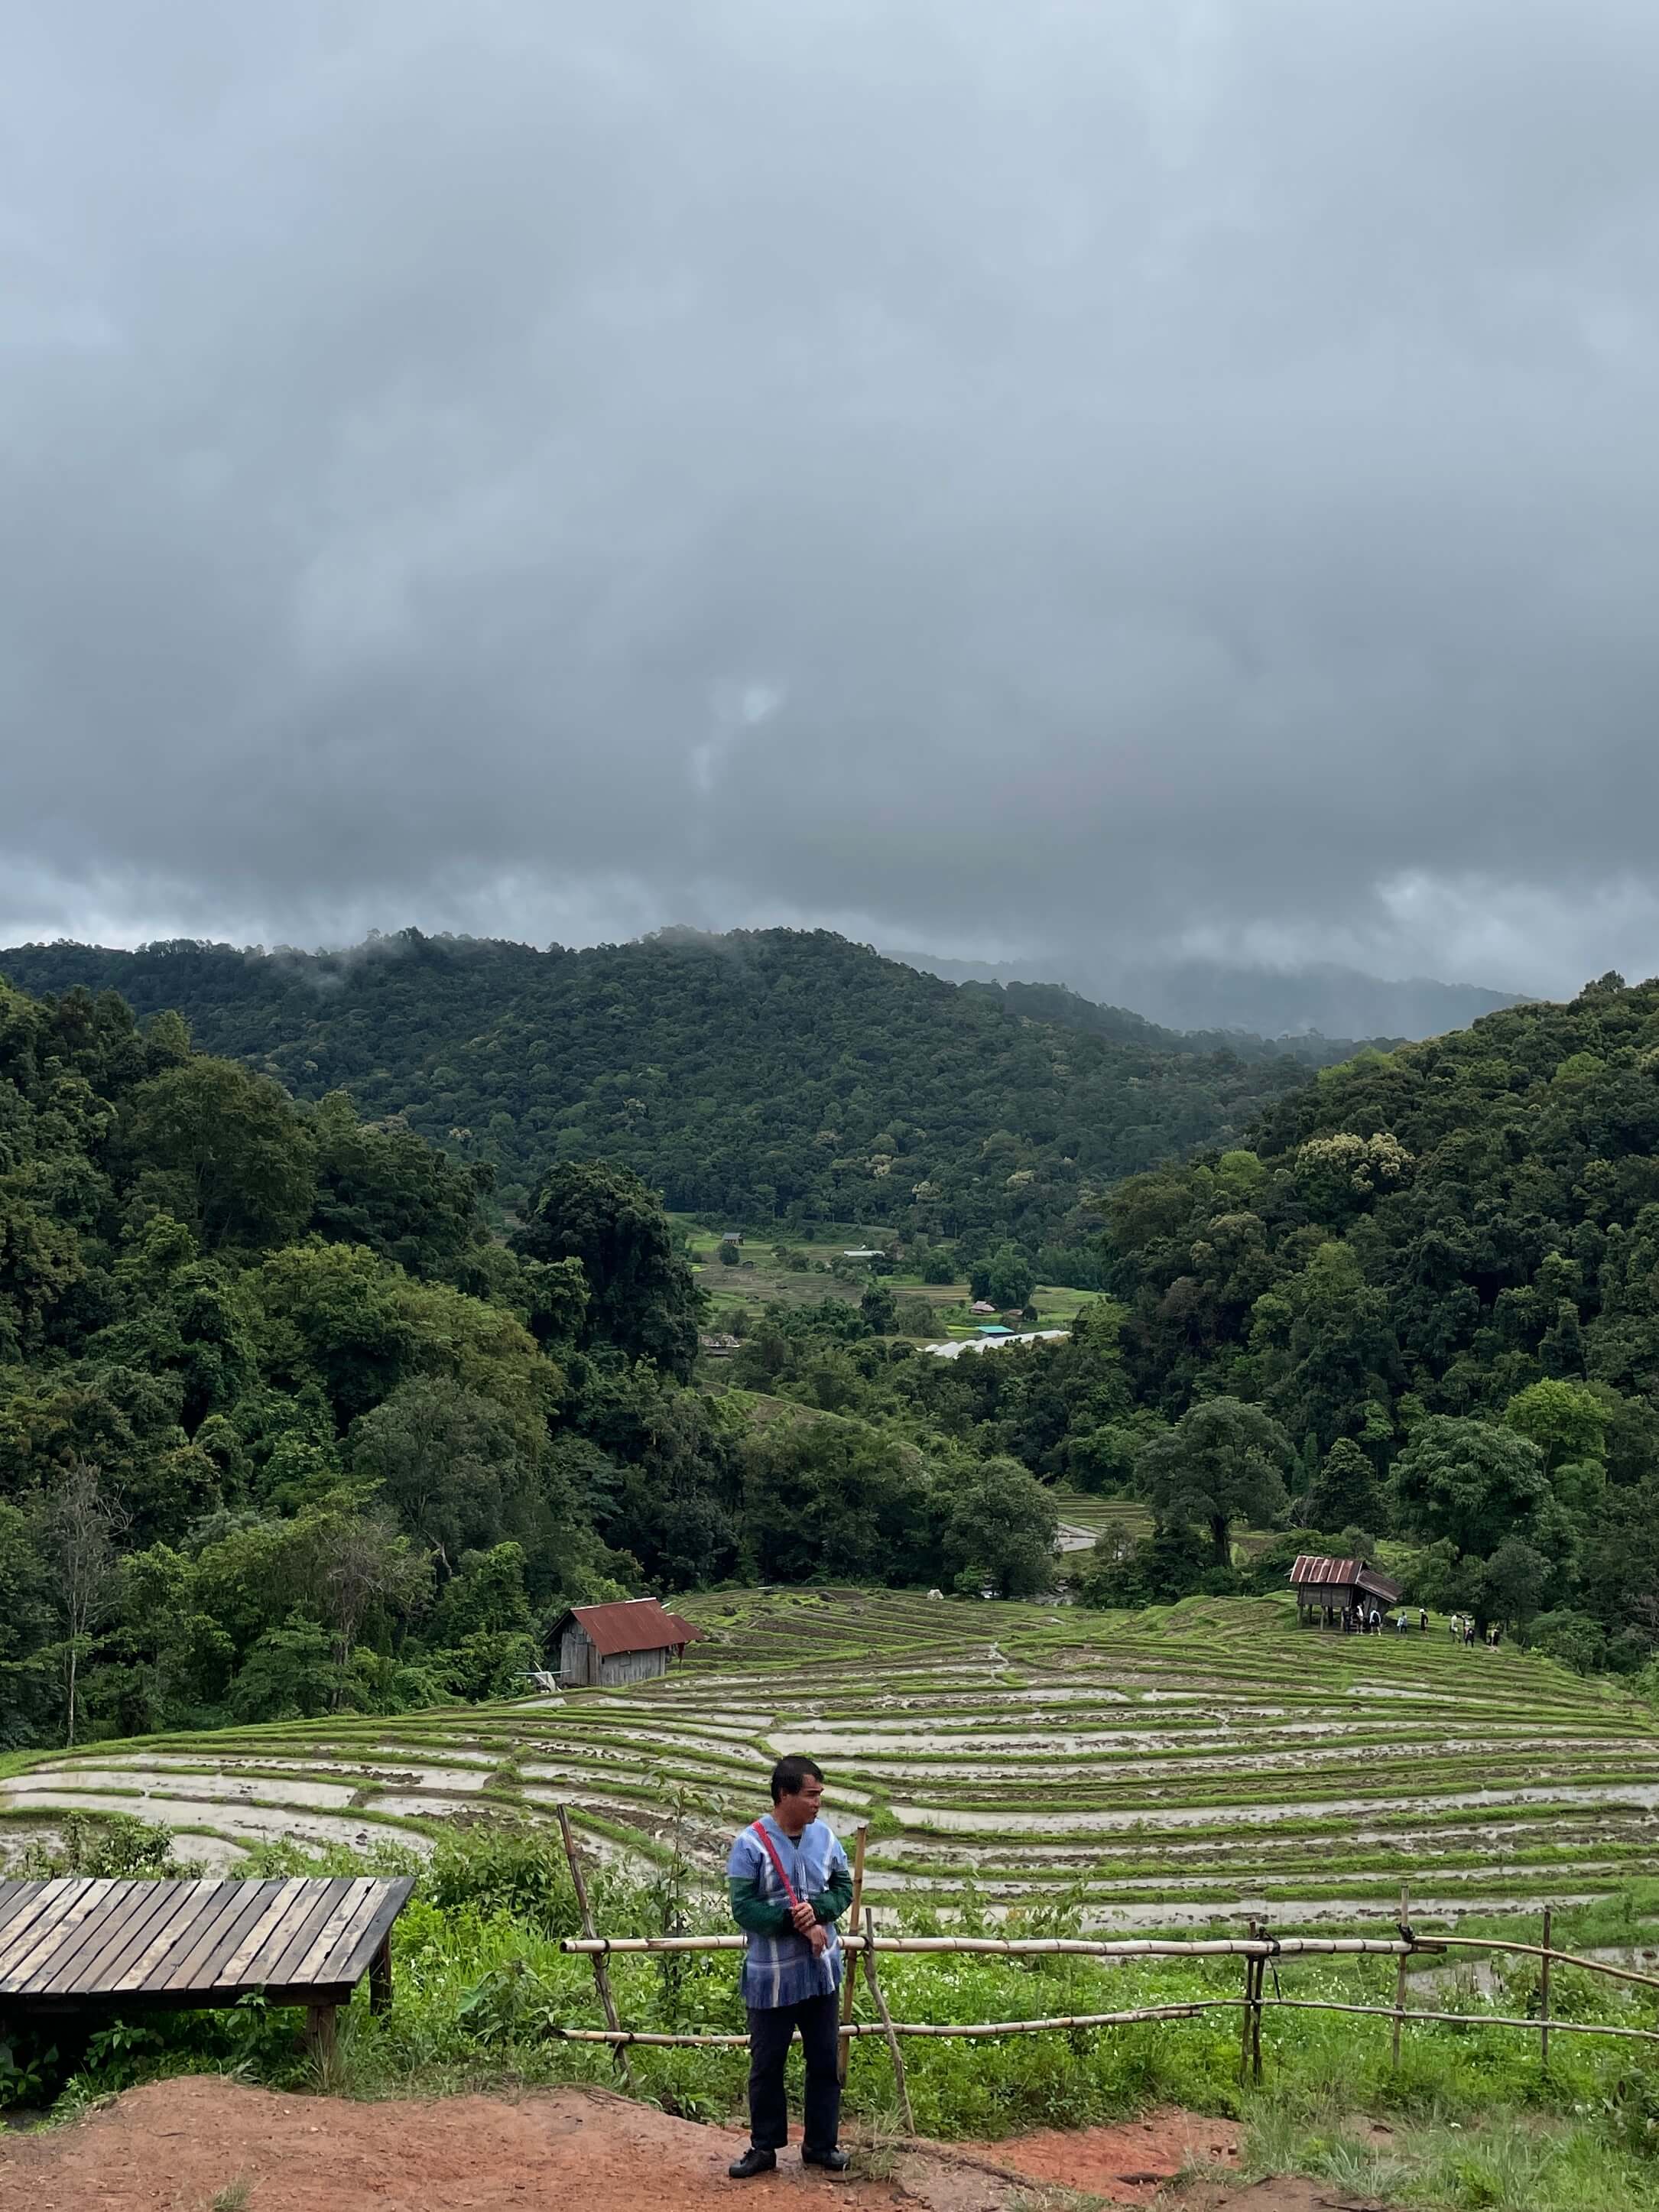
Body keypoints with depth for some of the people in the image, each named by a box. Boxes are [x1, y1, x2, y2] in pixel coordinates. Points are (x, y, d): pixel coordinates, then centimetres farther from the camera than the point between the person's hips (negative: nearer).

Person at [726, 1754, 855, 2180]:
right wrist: (794, 1921, -23)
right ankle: (764, 2148, 24)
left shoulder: (824, 1834, -1)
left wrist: (817, 1911, -15)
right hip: (771, 1976, -4)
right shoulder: (751, 1844, -16)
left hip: (821, 1970, 4)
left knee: (825, 2061, 13)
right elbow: (743, 1908, -18)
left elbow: (844, 1887, 4)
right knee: (766, 2065, 9)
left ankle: (821, 2144, 27)